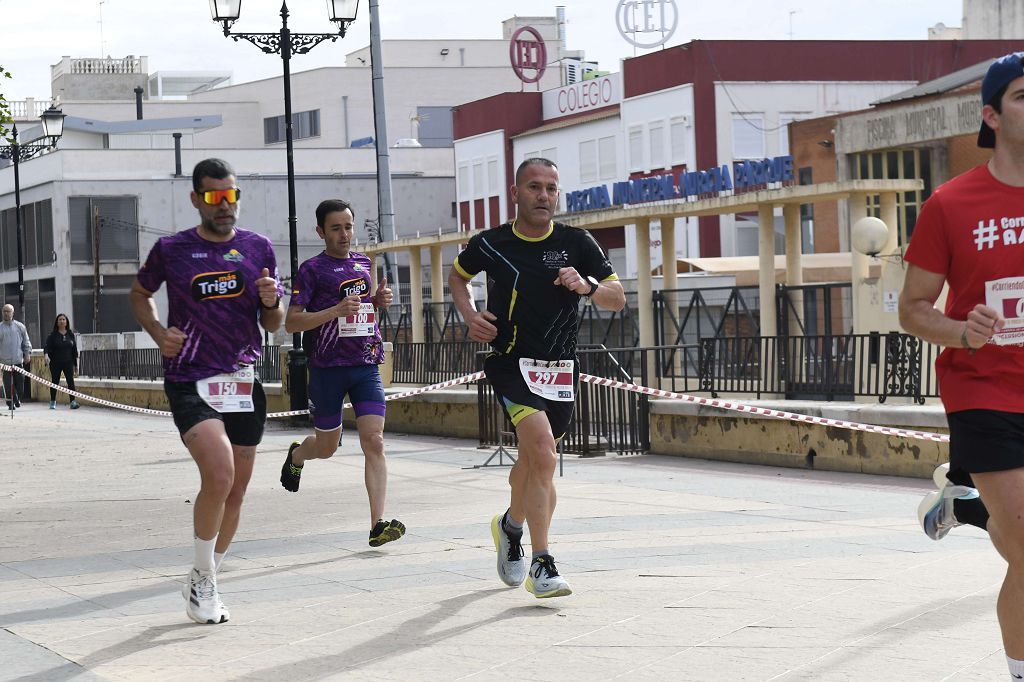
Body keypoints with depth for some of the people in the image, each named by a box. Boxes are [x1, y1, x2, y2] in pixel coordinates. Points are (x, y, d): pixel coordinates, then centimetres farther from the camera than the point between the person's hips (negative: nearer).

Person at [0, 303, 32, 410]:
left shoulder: (20, 326, 8)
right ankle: (10, 403, 6)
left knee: (20, 382, 2)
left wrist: (27, 353, 8)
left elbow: (26, 342, 14)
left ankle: (18, 399, 22)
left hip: (18, 360, 1)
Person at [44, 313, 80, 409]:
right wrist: (46, 354, -32)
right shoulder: (53, 335, -1)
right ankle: (53, 402, 20)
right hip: (55, 363, -1)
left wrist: (76, 364, 10)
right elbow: (47, 346, -9)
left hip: (68, 362, 1)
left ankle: (73, 401, -14)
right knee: (54, 381, 7)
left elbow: (74, 350, 10)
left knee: (70, 381, -11)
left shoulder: (70, 334, 6)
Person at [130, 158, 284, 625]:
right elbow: (139, 294, 18)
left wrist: (271, 302, -10)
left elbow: (274, 324, 14)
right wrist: (159, 333, 0)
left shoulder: (258, 249, 7)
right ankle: (203, 581, -7)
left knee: (235, 491, 9)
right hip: (190, 381, -4)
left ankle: (204, 585, 30)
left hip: (244, 383, 4)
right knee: (220, 475, -24)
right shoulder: (171, 250, 1)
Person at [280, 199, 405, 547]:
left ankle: (378, 524, -16)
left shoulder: (363, 263, 13)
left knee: (374, 442, -11)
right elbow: (291, 323, -11)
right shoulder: (312, 270, -5)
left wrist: (380, 299, 7)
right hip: (327, 366, -3)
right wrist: (336, 310, -22)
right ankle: (296, 454, 48)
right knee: (326, 447, 11)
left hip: (366, 365, 3)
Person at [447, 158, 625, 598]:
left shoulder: (576, 243, -1)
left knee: (534, 460, 17)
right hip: (512, 364, -3)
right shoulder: (490, 245, -2)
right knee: (542, 451, -23)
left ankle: (511, 525, 50)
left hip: (561, 369, 3)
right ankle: (541, 566, -22)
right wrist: (470, 315, 1)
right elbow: (458, 275, 19)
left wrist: (587, 286, -21)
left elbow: (618, 299, -1)